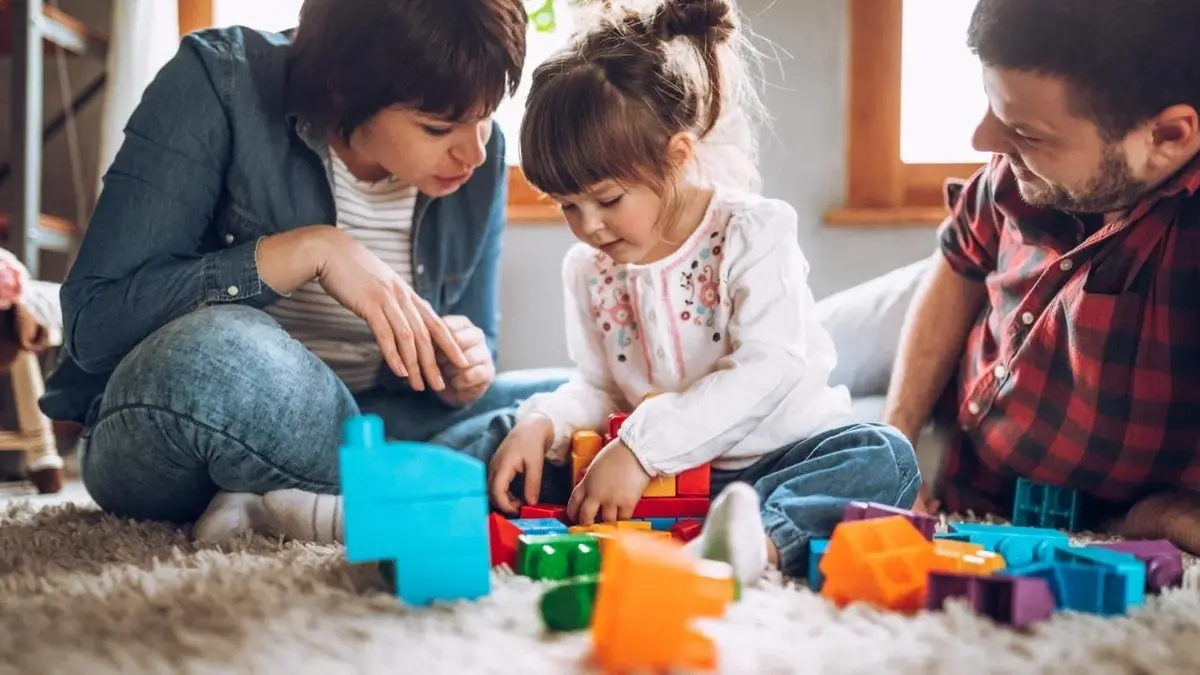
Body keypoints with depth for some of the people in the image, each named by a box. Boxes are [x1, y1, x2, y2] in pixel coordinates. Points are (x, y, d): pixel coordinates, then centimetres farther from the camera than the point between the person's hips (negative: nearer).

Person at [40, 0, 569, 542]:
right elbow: (92, 323, -21)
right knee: (220, 358, -39)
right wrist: (308, 251, -29)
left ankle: (288, 506, -21)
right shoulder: (219, 85, -16)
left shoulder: (479, 155, -4)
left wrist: (463, 374, -17)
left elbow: (475, 349, 8)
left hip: (343, 427, 5)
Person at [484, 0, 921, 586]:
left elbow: (767, 369, -23)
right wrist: (543, 424, -14)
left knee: (884, 458, -30)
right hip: (663, 480, 4)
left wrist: (641, 446, -31)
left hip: (777, 457, -3)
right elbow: (596, 387, 11)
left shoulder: (752, 231, -11)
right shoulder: (587, 269, 7)